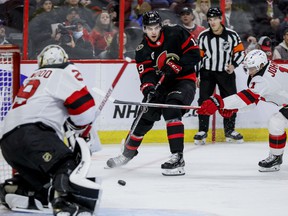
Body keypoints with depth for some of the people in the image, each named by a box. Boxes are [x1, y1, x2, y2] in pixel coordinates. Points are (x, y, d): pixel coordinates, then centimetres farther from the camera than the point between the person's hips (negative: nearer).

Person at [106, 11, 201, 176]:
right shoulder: (143, 50, -3)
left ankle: (178, 158, -33)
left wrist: (176, 66, -25)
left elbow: (194, 54, -14)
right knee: (144, 117, 5)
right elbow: (146, 73, -12)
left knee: (172, 111, -29)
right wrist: (148, 88, -32)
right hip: (161, 85, 5)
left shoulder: (176, 34, -12)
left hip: (184, 80, -5)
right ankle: (128, 152, 29)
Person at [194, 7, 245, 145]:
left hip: (226, 72, 0)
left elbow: (240, 52, 2)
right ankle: (202, 131, 2)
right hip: (207, 72, 0)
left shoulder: (232, 35, -6)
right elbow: (198, 56, 3)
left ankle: (229, 130, 17)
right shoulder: (203, 36, -4)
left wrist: (233, 65, -14)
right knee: (204, 101, -6)